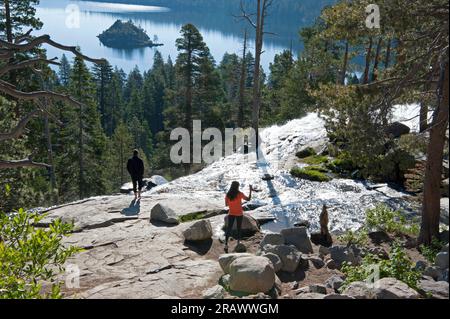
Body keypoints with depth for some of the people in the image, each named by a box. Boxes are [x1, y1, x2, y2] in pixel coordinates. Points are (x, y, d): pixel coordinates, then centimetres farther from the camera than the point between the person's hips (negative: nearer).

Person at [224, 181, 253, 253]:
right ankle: (238, 241, 30)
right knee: (239, 228, 17)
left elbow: (226, 204, 2)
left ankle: (226, 244, -7)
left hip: (231, 214, 2)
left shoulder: (228, 195, -6)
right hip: (239, 214, -2)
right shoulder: (240, 194, -15)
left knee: (229, 229, 2)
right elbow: (248, 199, -6)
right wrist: (250, 191, 0)